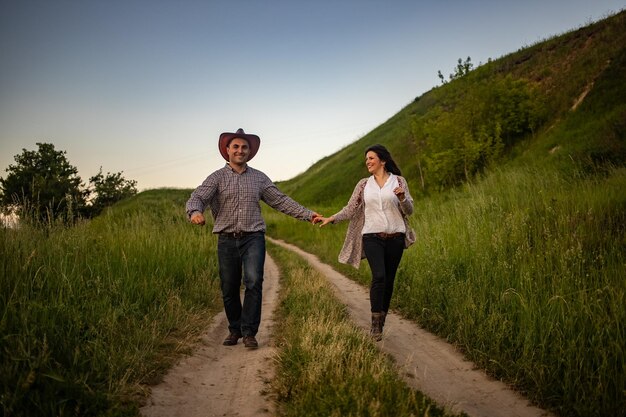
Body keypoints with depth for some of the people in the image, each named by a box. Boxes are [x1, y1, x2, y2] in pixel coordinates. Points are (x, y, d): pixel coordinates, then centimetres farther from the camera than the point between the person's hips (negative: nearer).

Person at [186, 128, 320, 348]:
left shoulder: (259, 178, 11)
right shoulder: (217, 178, 4)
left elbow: (281, 201, 14)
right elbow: (197, 197, -9)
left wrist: (307, 214, 8)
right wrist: (195, 211, -34)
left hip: (253, 238, 0)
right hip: (227, 240, 0)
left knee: (254, 282, -17)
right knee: (229, 289, 7)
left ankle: (249, 332, -6)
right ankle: (235, 330, 27)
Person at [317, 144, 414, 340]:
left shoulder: (398, 181, 6)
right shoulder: (363, 184, 10)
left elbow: (409, 211, 5)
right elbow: (351, 208, 6)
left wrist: (402, 198, -15)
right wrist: (331, 218, -8)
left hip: (395, 237, 1)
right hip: (372, 237, 0)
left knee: (389, 280, 5)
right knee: (379, 276, -18)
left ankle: (382, 320, 20)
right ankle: (375, 324, -12)